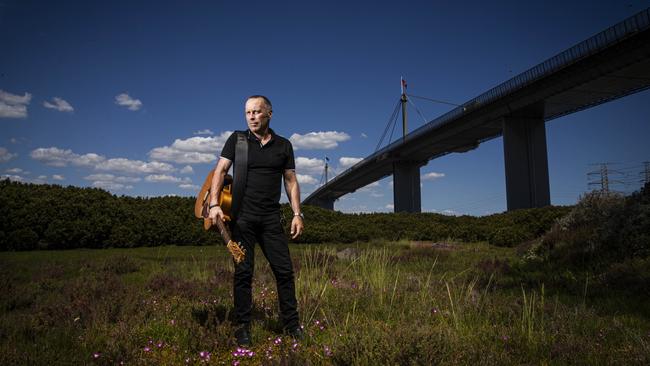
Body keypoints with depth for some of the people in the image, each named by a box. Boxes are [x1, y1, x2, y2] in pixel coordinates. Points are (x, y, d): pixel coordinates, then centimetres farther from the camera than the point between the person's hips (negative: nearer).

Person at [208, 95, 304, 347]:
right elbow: (220, 171, -1)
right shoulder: (236, 140, 5)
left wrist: (297, 214, 1)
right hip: (242, 216, -1)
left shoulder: (283, 145, 9)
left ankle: (291, 323, 15)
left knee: (284, 269, 2)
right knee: (243, 272, 2)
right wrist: (214, 204, -15)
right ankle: (242, 326, 13)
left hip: (271, 217, 2)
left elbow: (291, 181, 10)